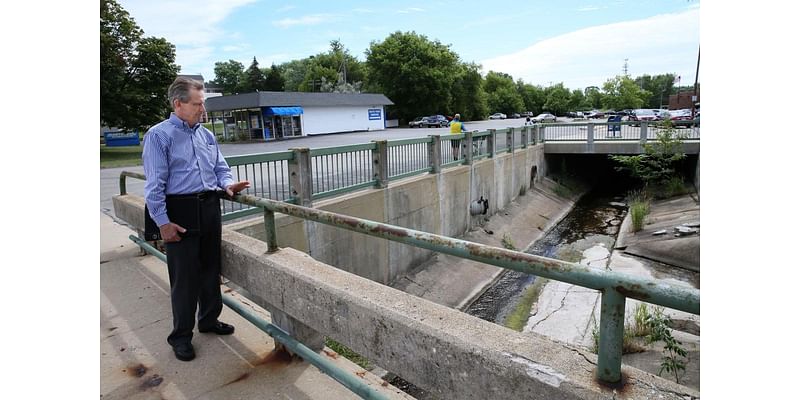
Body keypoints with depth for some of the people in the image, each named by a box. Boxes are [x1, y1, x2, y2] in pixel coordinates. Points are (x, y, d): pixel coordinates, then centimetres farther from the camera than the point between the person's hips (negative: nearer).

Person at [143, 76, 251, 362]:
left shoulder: (206, 135, 12)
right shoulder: (159, 135, -7)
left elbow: (220, 168, 18)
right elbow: (155, 184, -10)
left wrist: (228, 184, -5)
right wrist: (163, 222, -14)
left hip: (210, 209, 6)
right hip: (180, 212, -6)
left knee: (211, 268, 15)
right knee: (184, 276, 2)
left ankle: (209, 319, 34)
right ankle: (181, 336, 19)